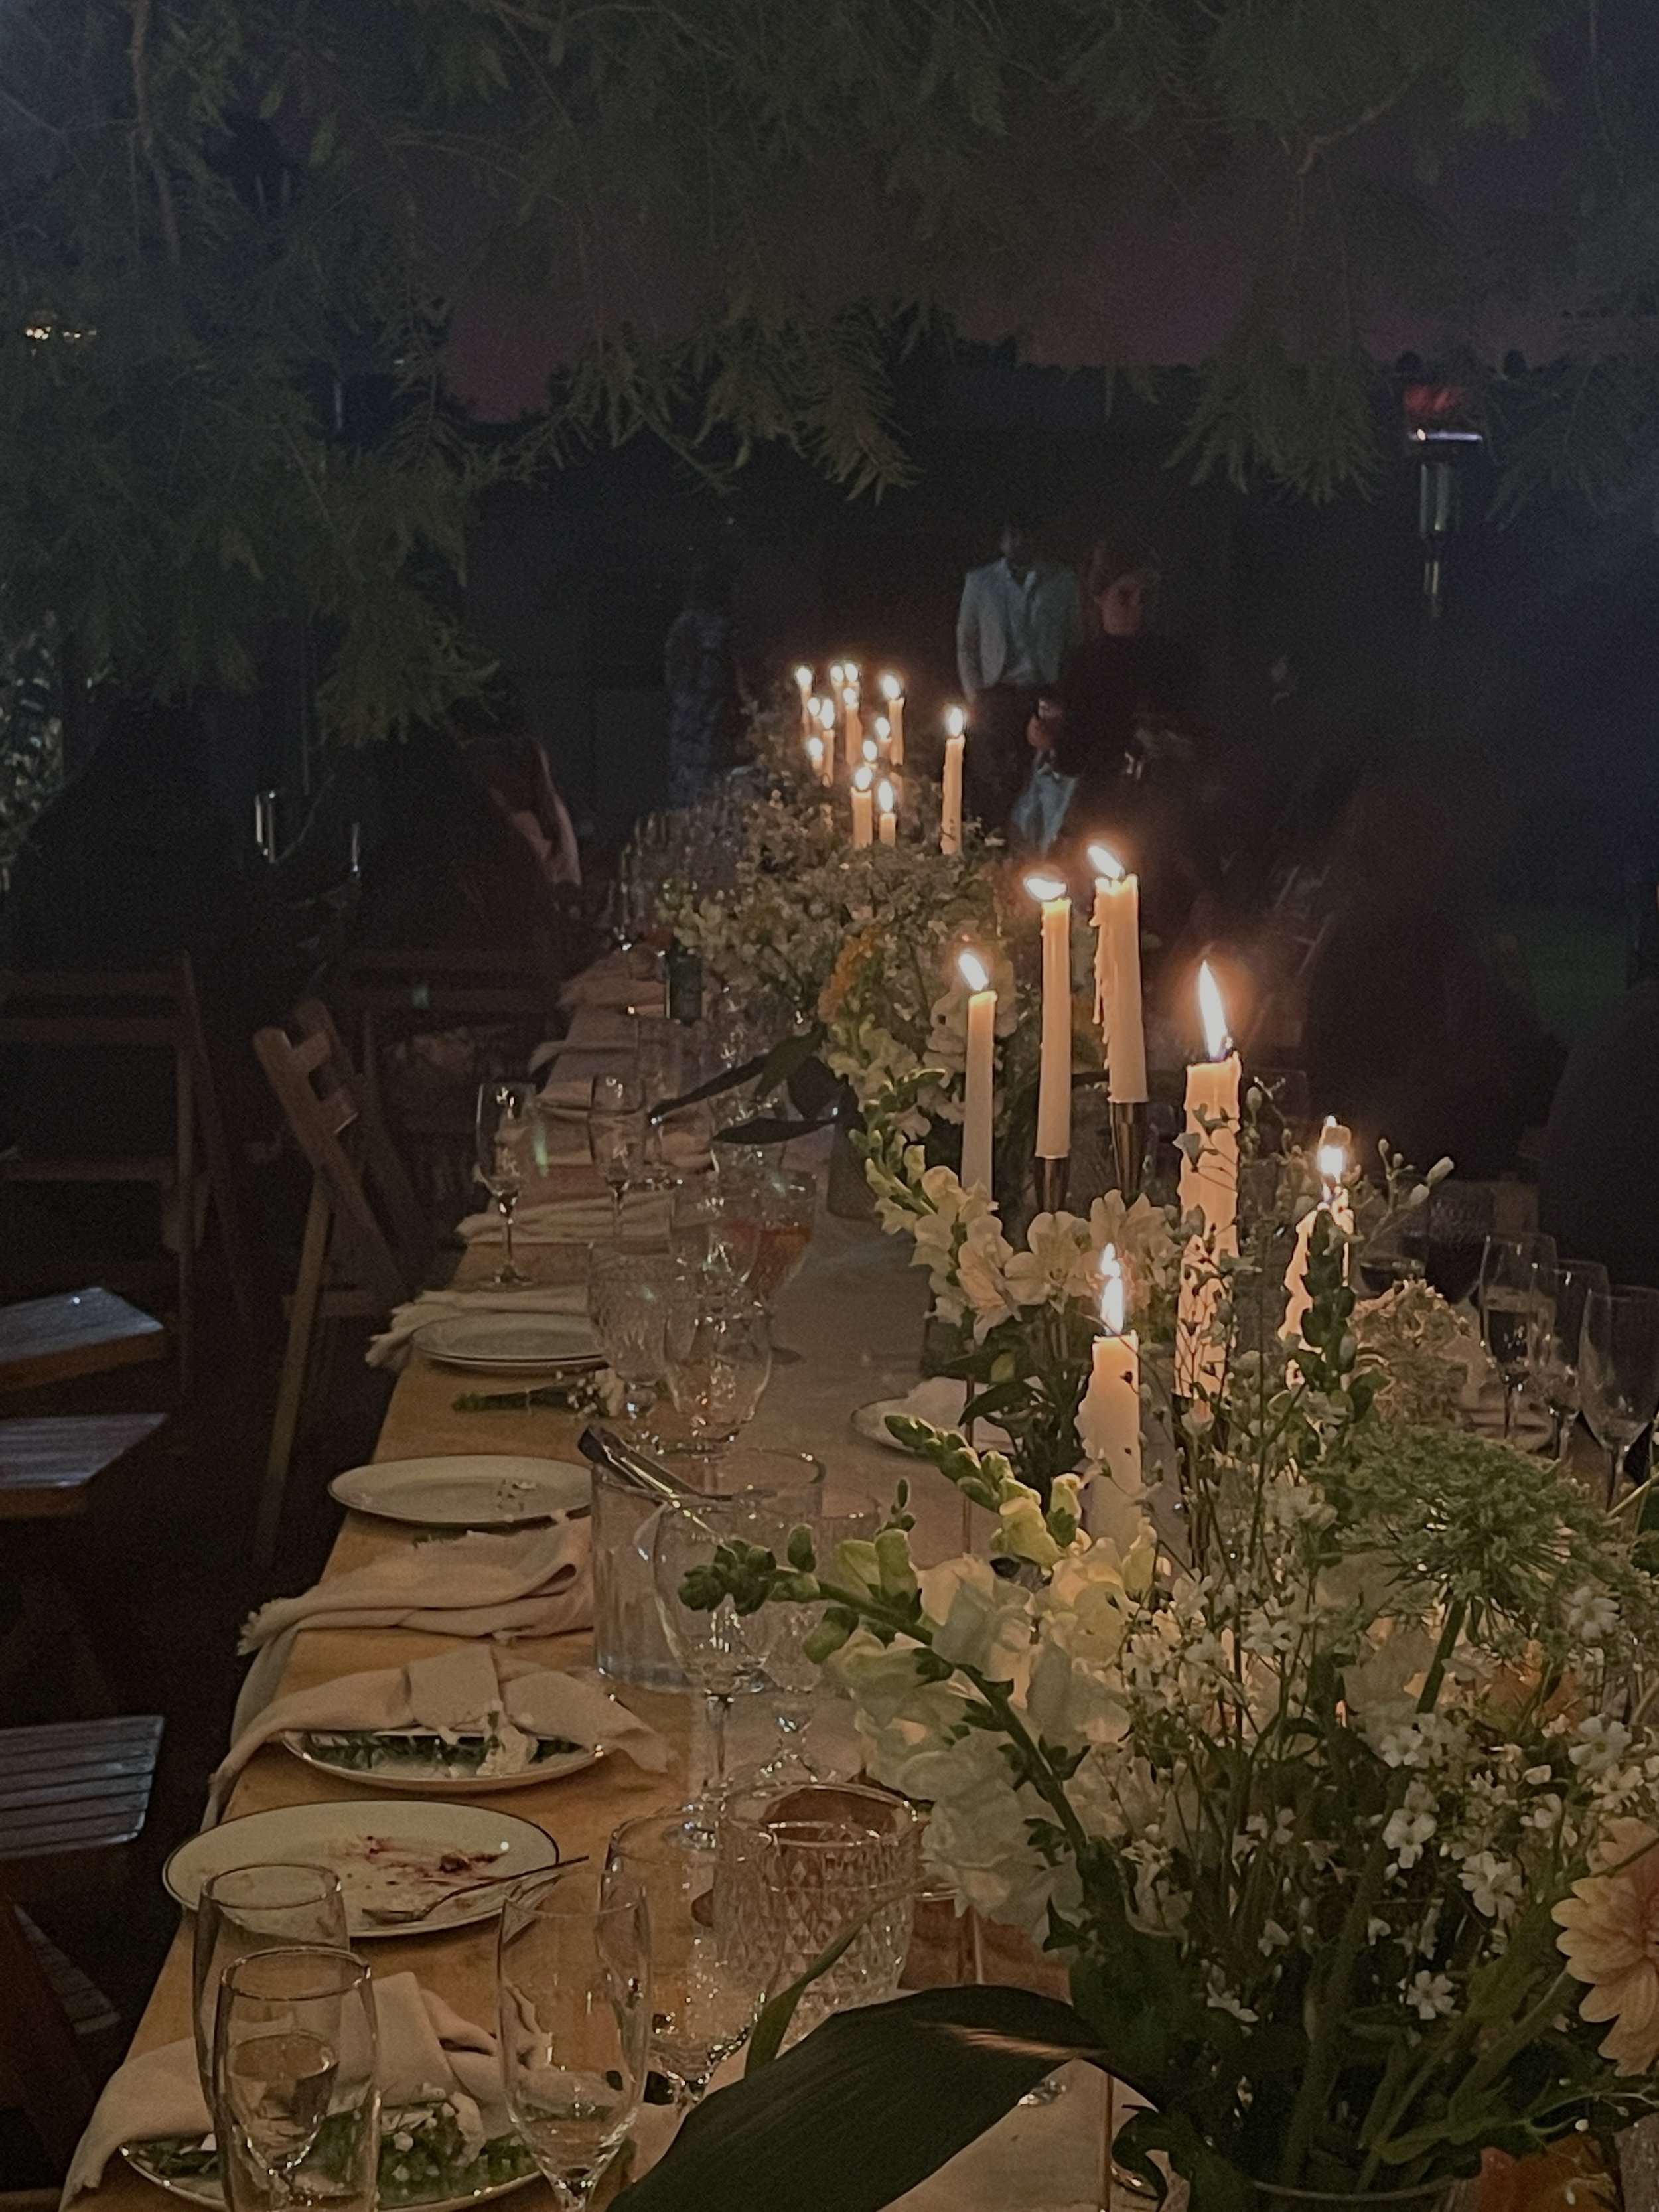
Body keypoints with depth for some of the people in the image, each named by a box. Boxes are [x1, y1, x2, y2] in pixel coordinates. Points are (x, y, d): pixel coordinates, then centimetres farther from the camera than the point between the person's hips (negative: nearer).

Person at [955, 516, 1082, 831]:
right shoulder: (979, 582, 8)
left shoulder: (1062, 582, 7)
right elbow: (966, 645, 11)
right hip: (997, 696, 0)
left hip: (1044, 695, 0)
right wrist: (974, 698, 3)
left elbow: (1076, 640, 10)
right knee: (991, 781, -4)